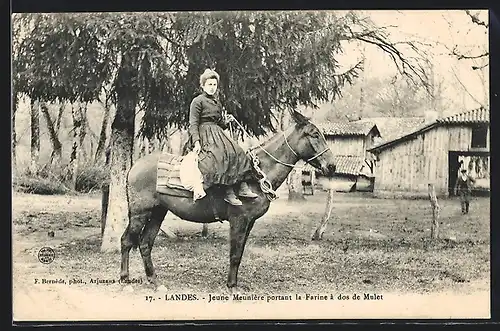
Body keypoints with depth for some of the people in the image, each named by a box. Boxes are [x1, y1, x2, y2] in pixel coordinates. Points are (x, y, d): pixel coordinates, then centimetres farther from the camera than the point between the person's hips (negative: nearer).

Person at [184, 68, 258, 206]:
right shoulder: (197, 101, -1)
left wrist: (226, 121, 5)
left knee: (237, 153, -14)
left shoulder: (217, 103, 23)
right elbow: (193, 124, -9)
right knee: (223, 157, -30)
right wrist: (196, 141, -21)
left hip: (218, 133, 8)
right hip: (204, 135, -8)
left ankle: (243, 187, -22)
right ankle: (229, 193, -33)